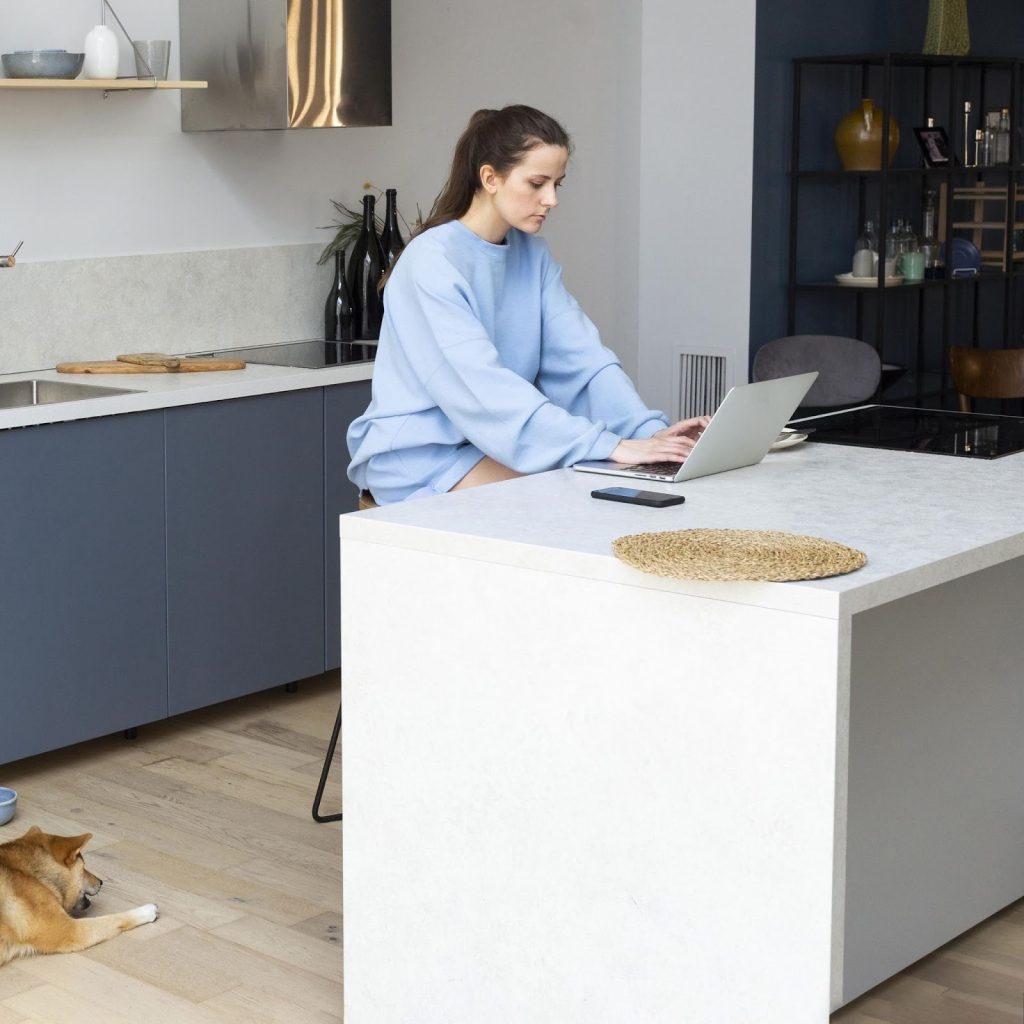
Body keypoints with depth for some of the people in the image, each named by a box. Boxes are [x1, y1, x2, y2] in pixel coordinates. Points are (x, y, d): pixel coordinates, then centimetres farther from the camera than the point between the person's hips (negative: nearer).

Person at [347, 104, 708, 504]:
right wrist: (608, 445, -36)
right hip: (419, 456, -6)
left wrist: (649, 430, -21)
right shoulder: (432, 261, -19)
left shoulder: (533, 254, 5)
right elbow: (484, 386, -30)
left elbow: (581, 357, -4)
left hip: (493, 443, 7)